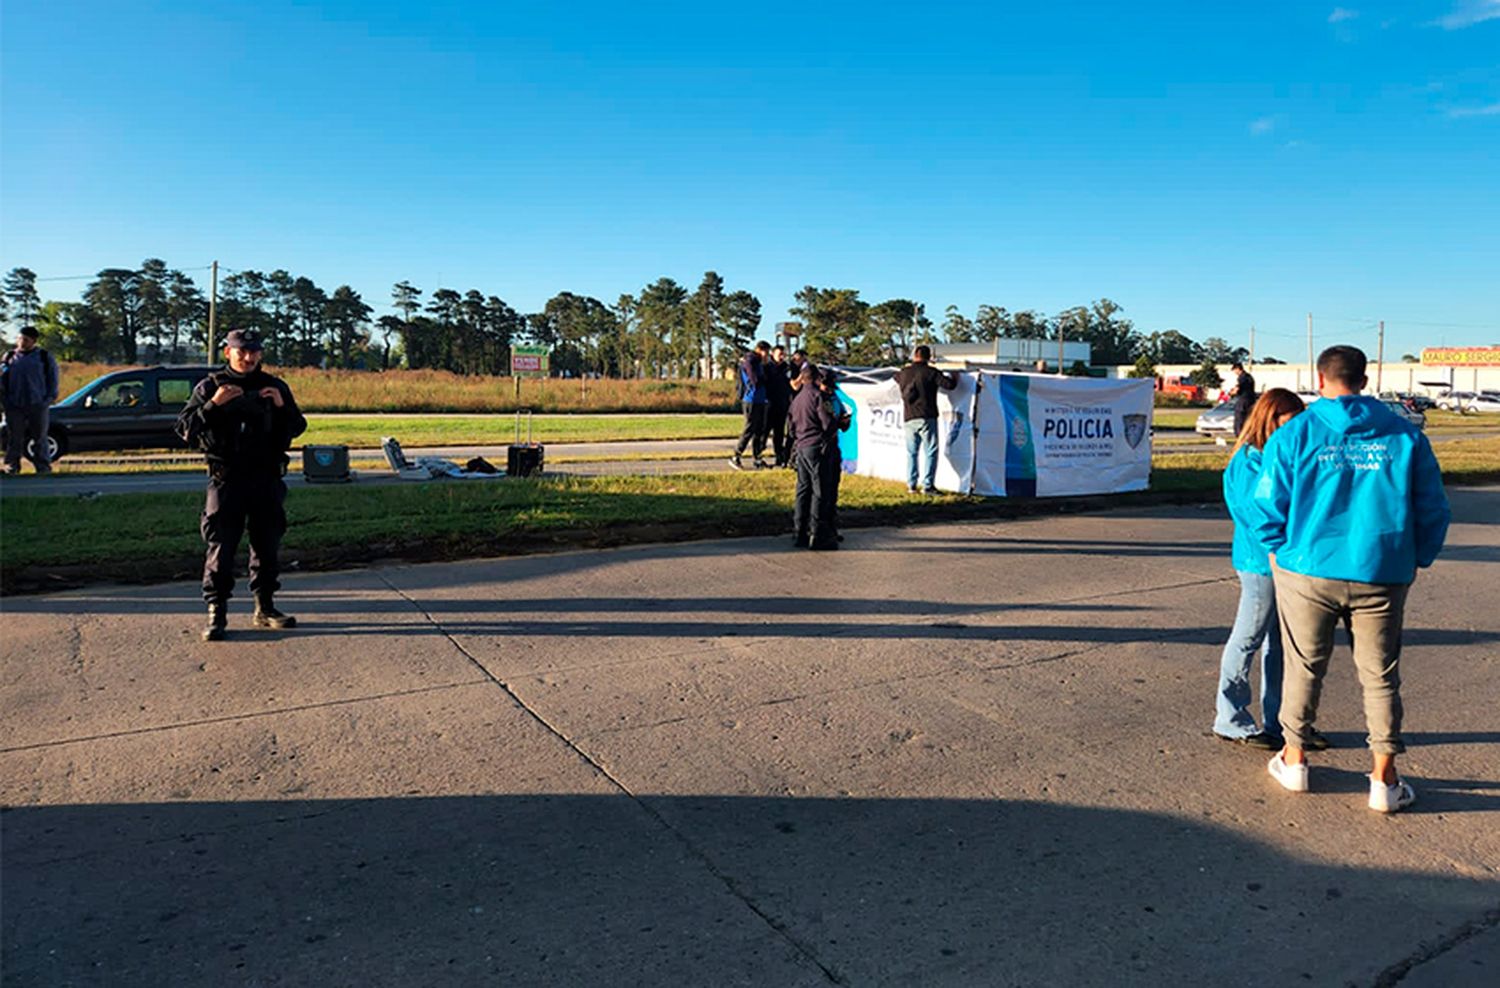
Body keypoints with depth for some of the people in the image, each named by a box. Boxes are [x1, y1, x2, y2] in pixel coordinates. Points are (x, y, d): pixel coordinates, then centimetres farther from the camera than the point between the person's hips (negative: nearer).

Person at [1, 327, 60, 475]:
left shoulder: (44, 357, 6)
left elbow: (52, 378, 6)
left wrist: (50, 398, -3)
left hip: (38, 404, -2)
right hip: (14, 405, 2)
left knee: (39, 436, 2)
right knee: (14, 436, 3)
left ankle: (43, 466, 7)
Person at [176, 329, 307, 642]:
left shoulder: (275, 387, 9)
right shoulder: (210, 387, 2)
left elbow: (297, 429, 9)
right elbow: (185, 428, -4)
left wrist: (283, 406, -9)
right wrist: (213, 405, -17)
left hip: (267, 480, 3)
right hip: (226, 481, -3)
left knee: (268, 545, 9)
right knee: (221, 547, -3)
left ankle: (265, 609, 21)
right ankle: (216, 613, 5)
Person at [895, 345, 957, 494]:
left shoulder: (904, 372, 8)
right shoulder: (931, 372, -7)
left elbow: (896, 378, 31)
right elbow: (949, 385, -12)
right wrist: (954, 378, 10)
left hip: (909, 419, 5)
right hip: (926, 418, -5)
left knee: (911, 452, 12)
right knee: (930, 451, 1)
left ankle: (911, 485, 11)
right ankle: (928, 485, -3)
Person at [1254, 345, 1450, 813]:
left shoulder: (1294, 434, -6)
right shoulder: (1405, 435, 0)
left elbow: (1268, 506, -5)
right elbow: (1432, 510, 3)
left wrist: (1282, 551, 12)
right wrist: (1416, 560, 17)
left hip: (1307, 571, -1)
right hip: (1381, 576, 1)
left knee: (1304, 668, 13)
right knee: (1380, 675, 12)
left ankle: (1294, 760, 25)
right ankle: (1384, 779, 18)